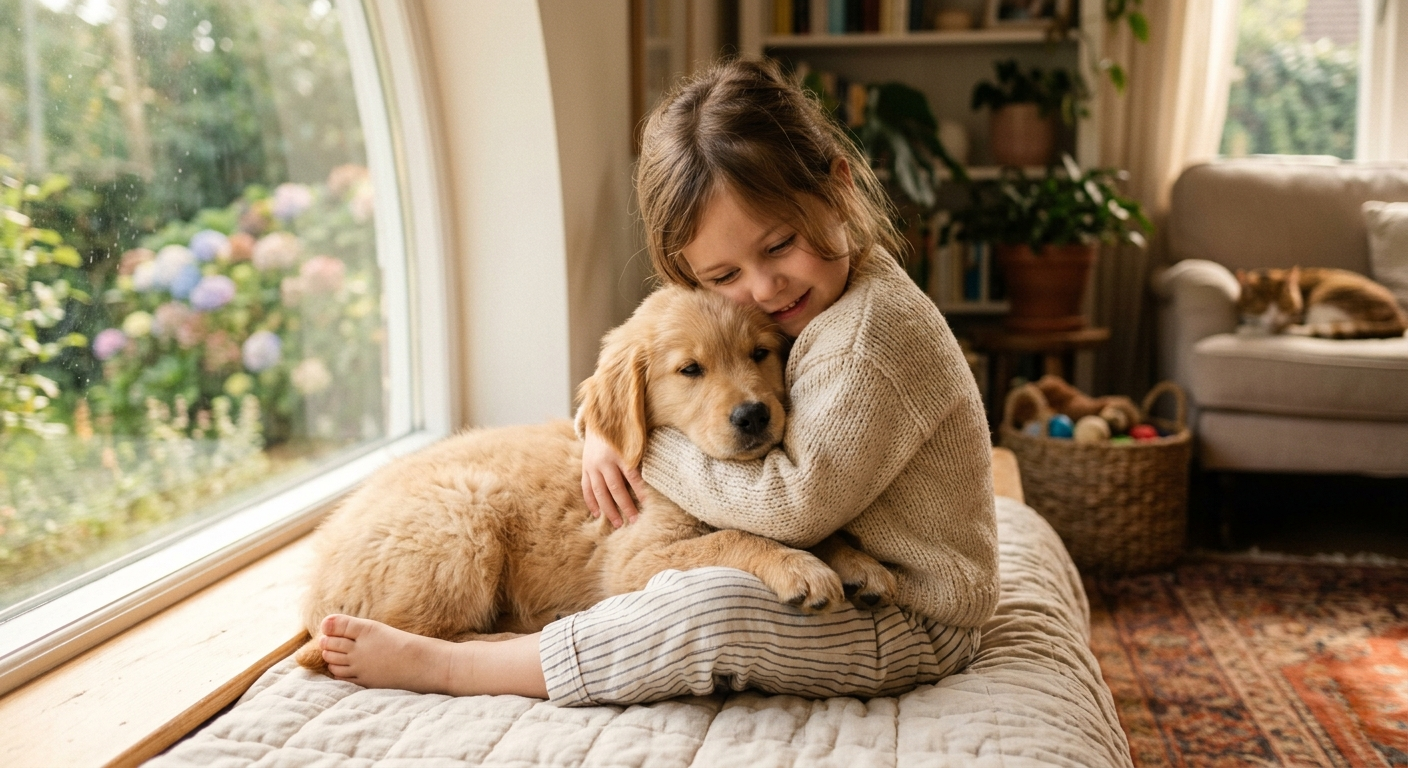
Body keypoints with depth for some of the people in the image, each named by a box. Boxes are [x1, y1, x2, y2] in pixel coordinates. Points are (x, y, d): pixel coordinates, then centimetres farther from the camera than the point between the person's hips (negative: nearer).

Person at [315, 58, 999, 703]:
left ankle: (436, 665, -21)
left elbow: (800, 503, -28)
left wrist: (653, 449, -18)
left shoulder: (874, 331, -24)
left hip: (913, 624, -10)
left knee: (711, 610, -30)